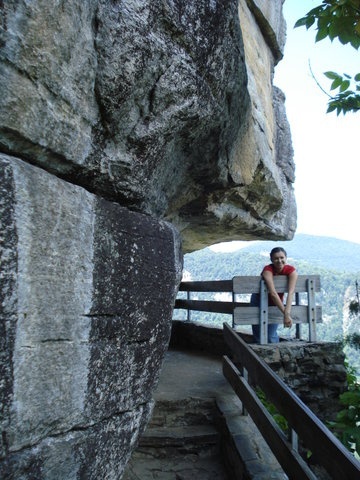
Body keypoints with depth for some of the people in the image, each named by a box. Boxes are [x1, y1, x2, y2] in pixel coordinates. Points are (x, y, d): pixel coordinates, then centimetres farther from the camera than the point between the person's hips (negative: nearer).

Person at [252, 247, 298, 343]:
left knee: (271, 335, -3)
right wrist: (285, 313, -48)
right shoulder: (268, 270, -31)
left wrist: (287, 313, -48)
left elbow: (291, 293, -35)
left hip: (276, 303, 1)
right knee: (258, 334, 5)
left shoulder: (291, 271, -23)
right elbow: (273, 293, -42)